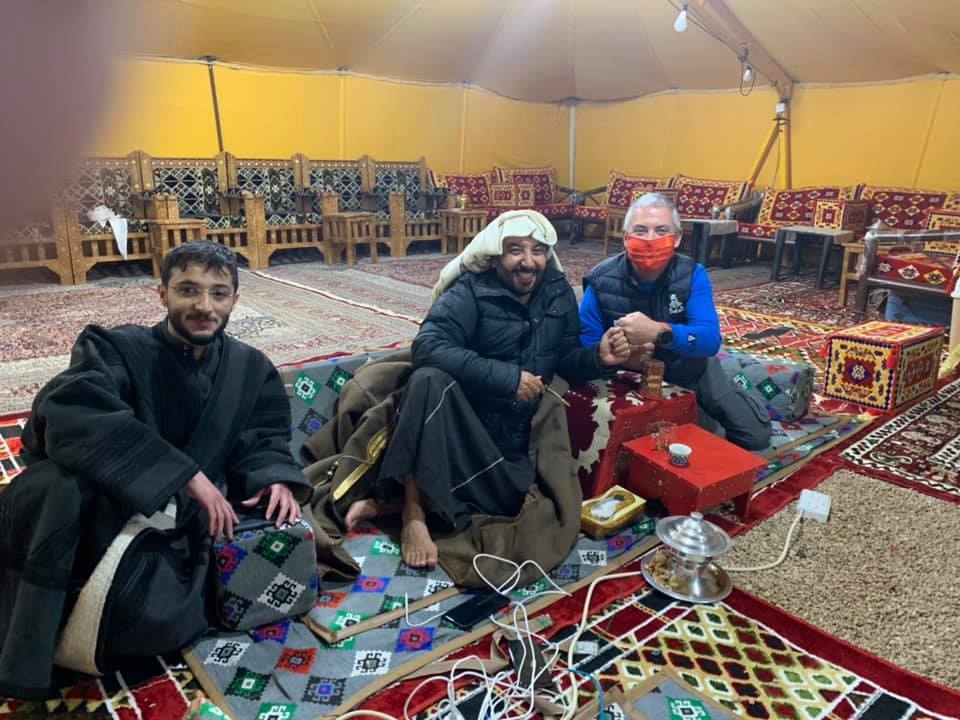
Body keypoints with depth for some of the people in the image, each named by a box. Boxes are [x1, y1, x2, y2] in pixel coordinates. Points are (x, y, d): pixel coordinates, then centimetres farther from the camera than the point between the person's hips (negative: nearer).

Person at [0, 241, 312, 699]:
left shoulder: (252, 368, 7)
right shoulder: (116, 349, -5)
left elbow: (262, 441, 7)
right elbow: (70, 412, -25)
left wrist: (276, 480, -19)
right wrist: (184, 474, -34)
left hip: (174, 531, 2)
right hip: (99, 512, -2)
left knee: (158, 619, -29)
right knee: (56, 485, -36)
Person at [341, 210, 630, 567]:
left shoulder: (559, 294, 7)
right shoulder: (470, 293, -10)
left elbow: (566, 361, 13)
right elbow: (427, 346, -27)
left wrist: (597, 356, -11)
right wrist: (507, 377, -29)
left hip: (513, 440, 4)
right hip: (459, 425, -4)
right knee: (430, 379, -35)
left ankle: (391, 502, -14)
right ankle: (414, 513, -29)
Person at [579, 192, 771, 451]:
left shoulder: (692, 275, -19)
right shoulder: (601, 281, -21)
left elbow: (710, 339, -33)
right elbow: (585, 346, -20)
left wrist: (659, 332, -52)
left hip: (690, 370, 1)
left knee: (756, 434, 0)